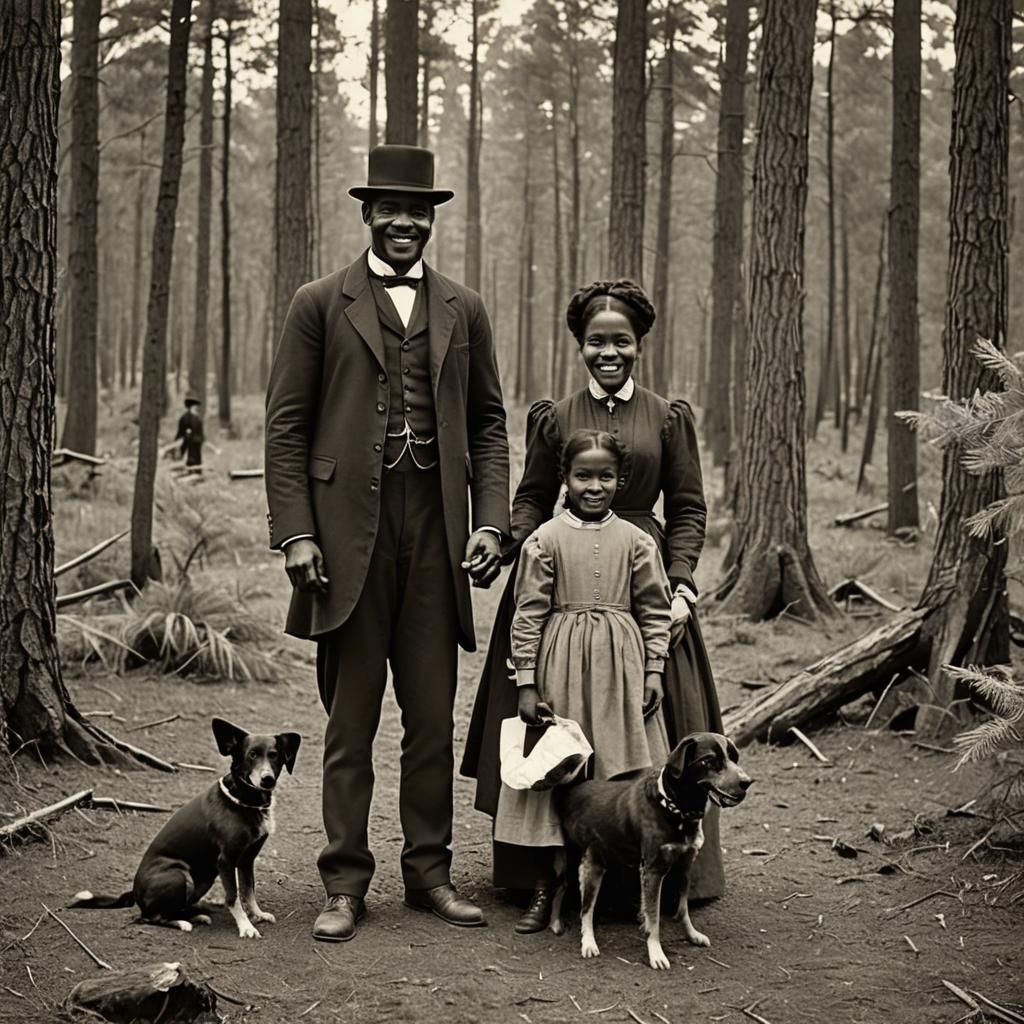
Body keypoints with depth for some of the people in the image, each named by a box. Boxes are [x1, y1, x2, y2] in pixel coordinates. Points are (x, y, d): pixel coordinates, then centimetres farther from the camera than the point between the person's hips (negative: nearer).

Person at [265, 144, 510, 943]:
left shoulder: (464, 311, 12)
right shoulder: (320, 305, 3)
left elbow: (489, 424, 13)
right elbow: (287, 427, 1)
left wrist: (490, 522, 1)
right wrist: (295, 533, -8)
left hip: (436, 534, 3)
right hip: (348, 530, -2)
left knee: (433, 718, 8)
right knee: (351, 720, 4)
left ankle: (429, 871, 19)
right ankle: (345, 884, 11)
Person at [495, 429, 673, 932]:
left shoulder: (636, 541, 4)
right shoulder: (545, 539, -2)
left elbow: (656, 611, 7)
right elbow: (528, 613, -2)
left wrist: (653, 672, 1)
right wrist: (526, 682, -5)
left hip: (620, 668, 1)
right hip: (560, 667, -1)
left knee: (620, 775, 2)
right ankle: (544, 887, 12)